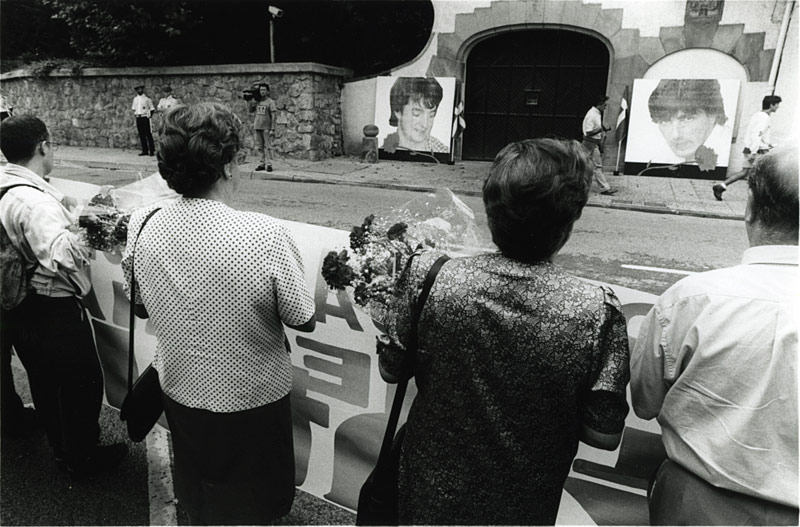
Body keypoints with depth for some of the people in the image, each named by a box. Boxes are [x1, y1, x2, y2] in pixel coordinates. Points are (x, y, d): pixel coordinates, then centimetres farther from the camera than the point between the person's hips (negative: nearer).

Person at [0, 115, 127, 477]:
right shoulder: (34, 200, -27)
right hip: (54, 310, -9)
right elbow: (63, 256, -41)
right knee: (82, 383, 11)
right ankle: (82, 458, 29)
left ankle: (62, 447, 45)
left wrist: (68, 217, 6)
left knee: (45, 382, 24)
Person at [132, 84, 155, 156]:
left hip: (145, 117, -5)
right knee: (141, 135, 5)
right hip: (138, 118, 5)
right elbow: (133, 108, 24)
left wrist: (149, 115, -5)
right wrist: (135, 114, 10)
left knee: (148, 135, -7)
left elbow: (152, 109, 1)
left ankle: (152, 151, -4)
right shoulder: (135, 99, 13)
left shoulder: (147, 98, -1)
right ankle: (145, 151, 10)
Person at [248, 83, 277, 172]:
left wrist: (272, 129, -14)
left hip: (266, 128, -5)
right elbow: (251, 110, 23)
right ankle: (261, 164, 10)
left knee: (268, 146, -4)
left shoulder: (270, 102, -3)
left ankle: (269, 164, -2)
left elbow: (273, 116, -7)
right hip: (257, 127, 5)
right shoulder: (257, 101, 12)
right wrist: (252, 103, 5)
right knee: (259, 147, 6)